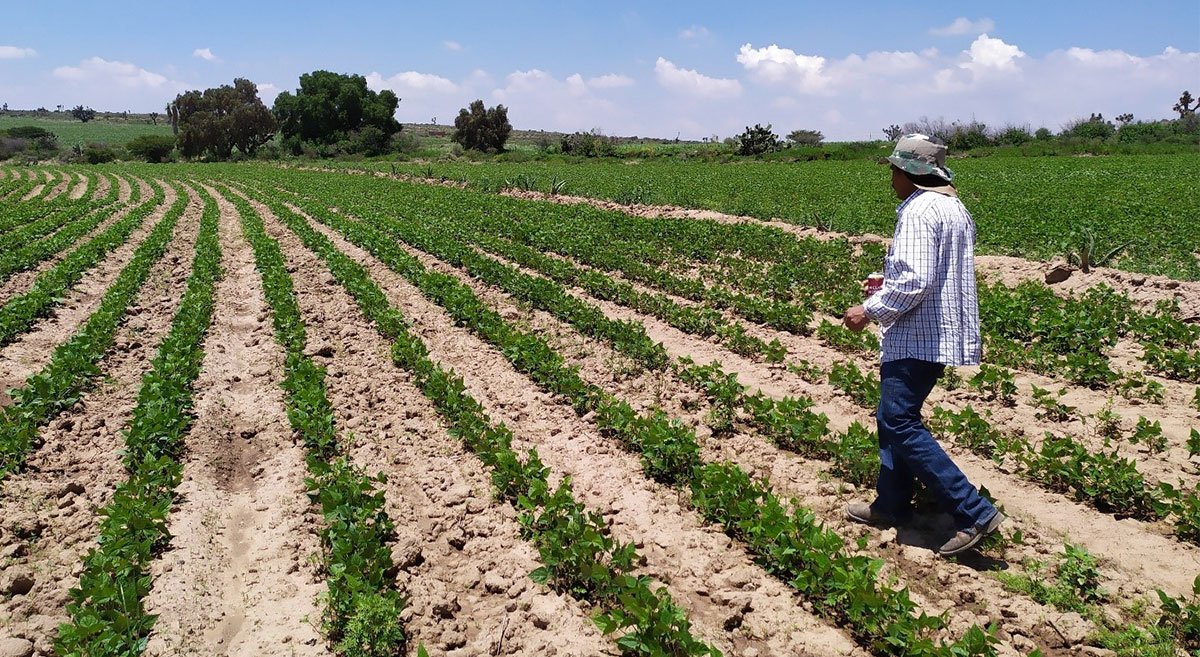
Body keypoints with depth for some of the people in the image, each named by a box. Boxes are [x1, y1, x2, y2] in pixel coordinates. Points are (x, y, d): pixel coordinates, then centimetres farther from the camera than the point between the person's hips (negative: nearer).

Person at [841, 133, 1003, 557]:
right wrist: (890, 284, 21)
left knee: (899, 423, -9)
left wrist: (871, 310, -15)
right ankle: (891, 505, 26)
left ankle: (974, 513, -8)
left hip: (920, 335, -11)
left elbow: (915, 281, -25)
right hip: (940, 331, 11)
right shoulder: (955, 208, 16)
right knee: (895, 417, 17)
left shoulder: (919, 210, -16)